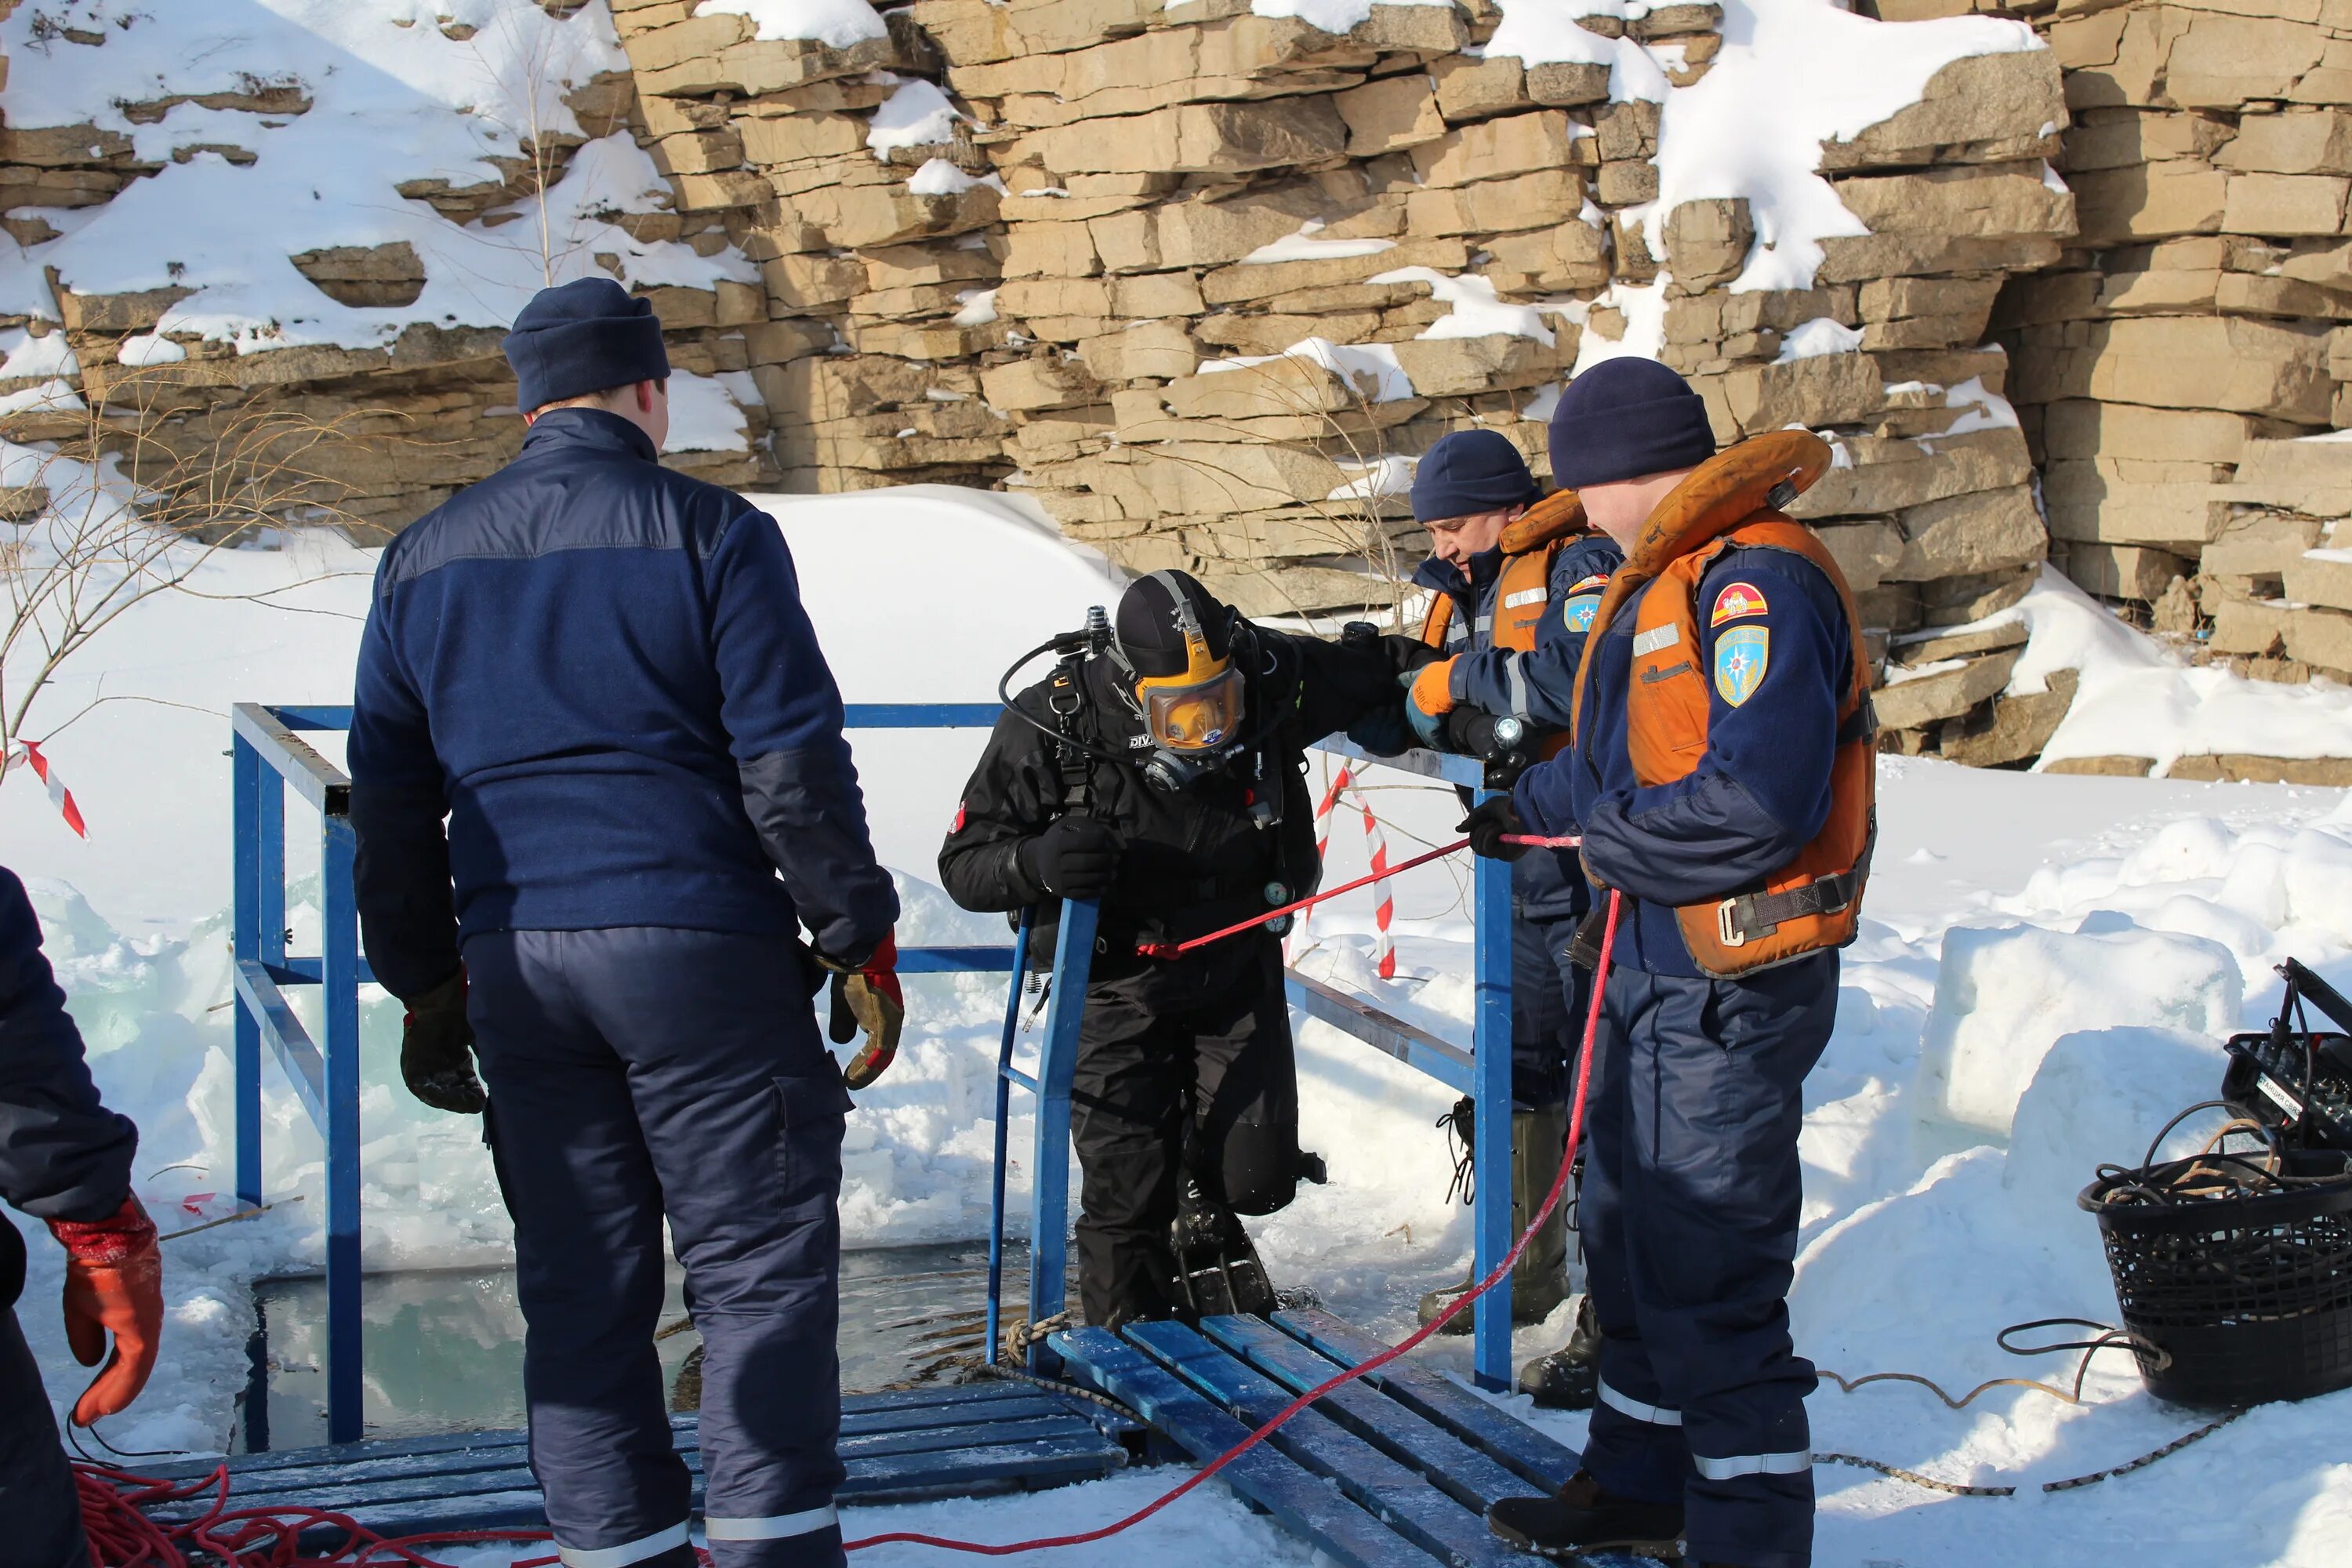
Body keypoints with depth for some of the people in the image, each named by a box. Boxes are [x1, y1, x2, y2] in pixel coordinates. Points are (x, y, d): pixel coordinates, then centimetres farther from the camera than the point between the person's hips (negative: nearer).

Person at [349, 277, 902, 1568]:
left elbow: (389, 796, 14)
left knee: (576, 1282, 11)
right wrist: (859, 943, 0)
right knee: (761, 1265, 2)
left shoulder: (424, 561, 12)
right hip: (700, 946, -5)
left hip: (513, 963, 5)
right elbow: (793, 761, -7)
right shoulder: (708, 533, -4)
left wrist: (425, 987, 19)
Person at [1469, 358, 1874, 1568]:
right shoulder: (1663, 580, 12)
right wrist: (1529, 808, 36)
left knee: (1712, 1286, -5)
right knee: (1630, 1240, 22)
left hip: (1729, 996, -11)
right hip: (1651, 971, 11)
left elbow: (1760, 800, -30)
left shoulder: (1758, 582, -21)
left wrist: (1608, 841, -17)